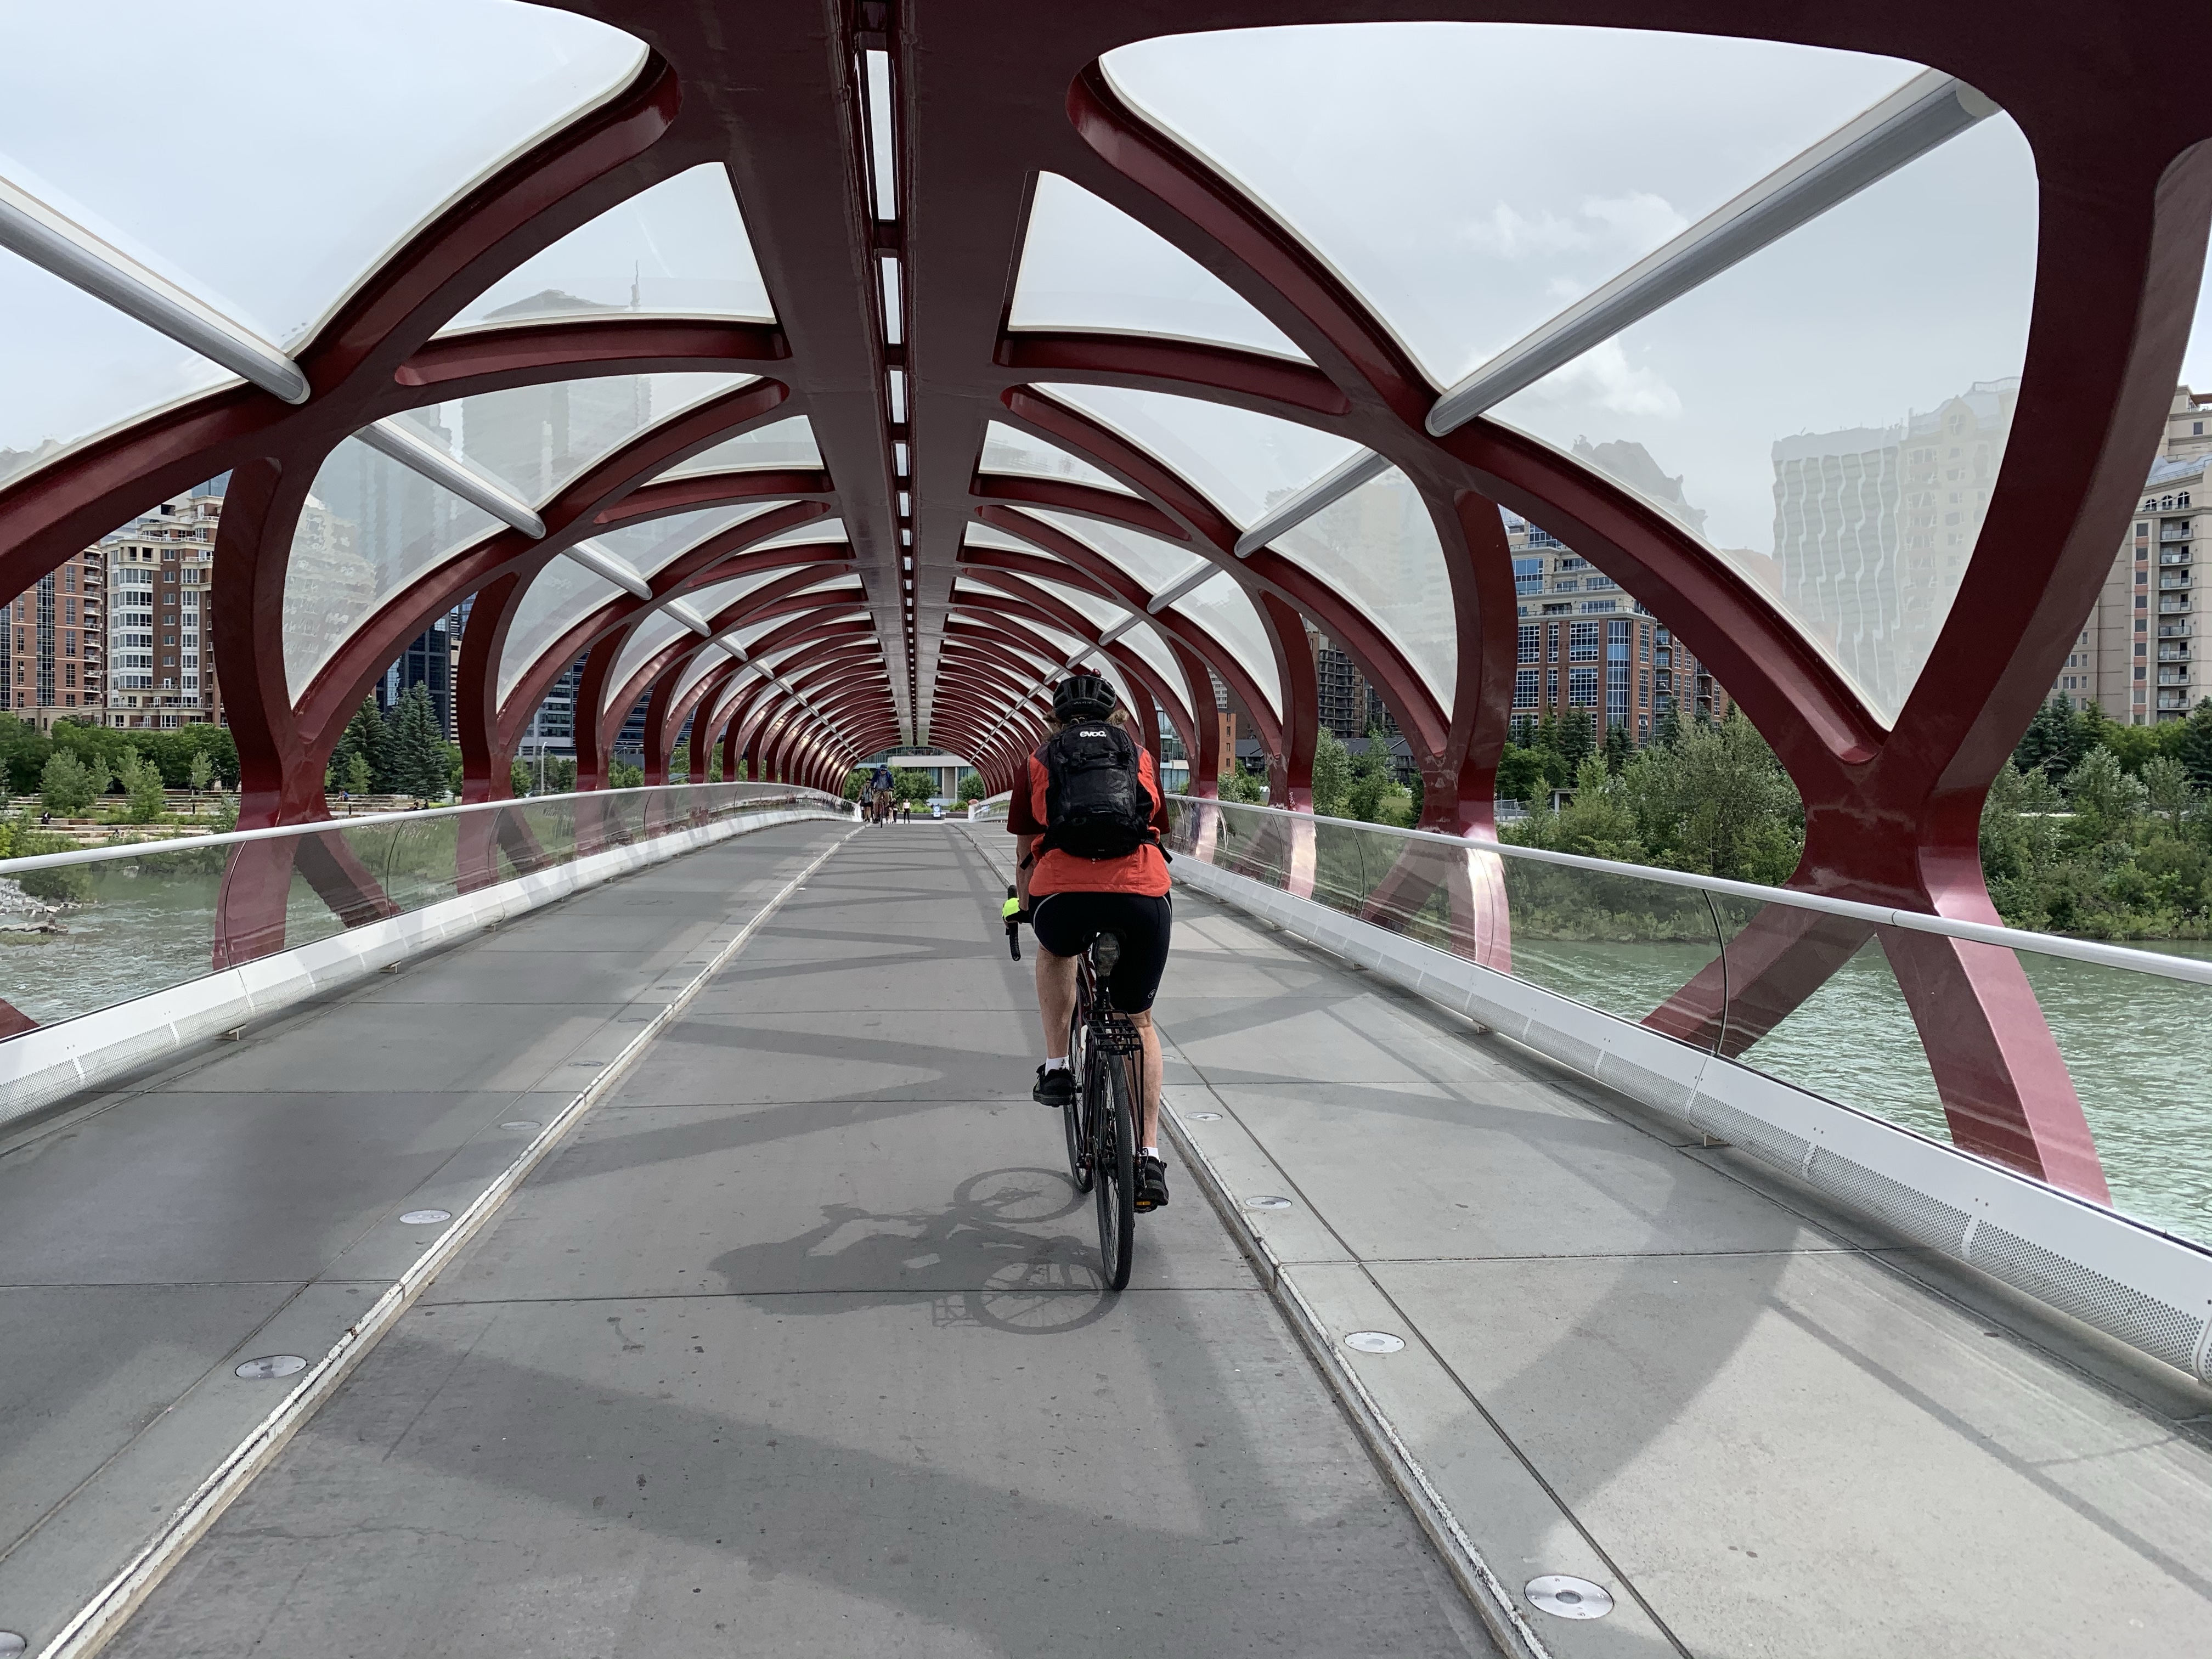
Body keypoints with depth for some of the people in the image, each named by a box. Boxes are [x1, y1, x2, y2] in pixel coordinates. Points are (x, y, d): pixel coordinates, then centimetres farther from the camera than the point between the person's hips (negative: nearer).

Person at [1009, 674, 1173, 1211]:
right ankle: (1149, 1158, 17)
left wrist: (1024, 911, 50)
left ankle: (1057, 1067, 27)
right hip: (1144, 894, 1)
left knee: (1055, 952, 37)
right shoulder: (1139, 757, 26)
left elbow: (1024, 854, 32)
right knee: (1138, 1021, 23)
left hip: (1064, 897, -1)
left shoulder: (1041, 758, 24)